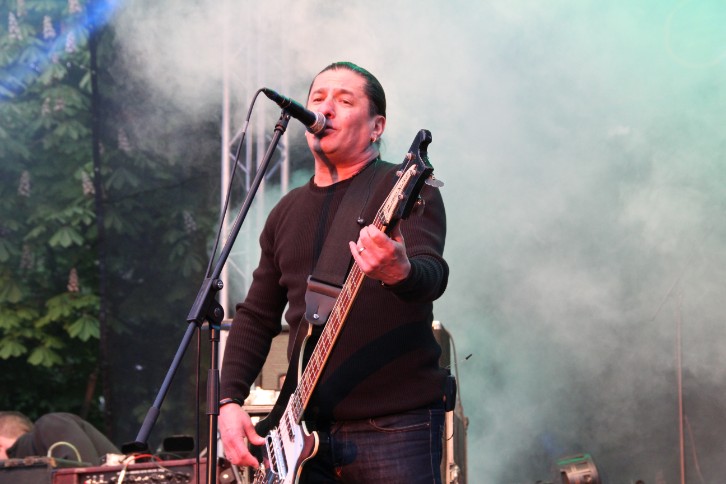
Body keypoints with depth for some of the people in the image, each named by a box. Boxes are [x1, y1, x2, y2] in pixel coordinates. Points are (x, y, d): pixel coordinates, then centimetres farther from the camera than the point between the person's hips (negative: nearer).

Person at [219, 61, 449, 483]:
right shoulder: (288, 212, 17)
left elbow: (432, 275, -19)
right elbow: (257, 316, 20)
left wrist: (399, 272, -42)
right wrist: (230, 400, 6)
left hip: (395, 427, -6)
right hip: (308, 430, 6)